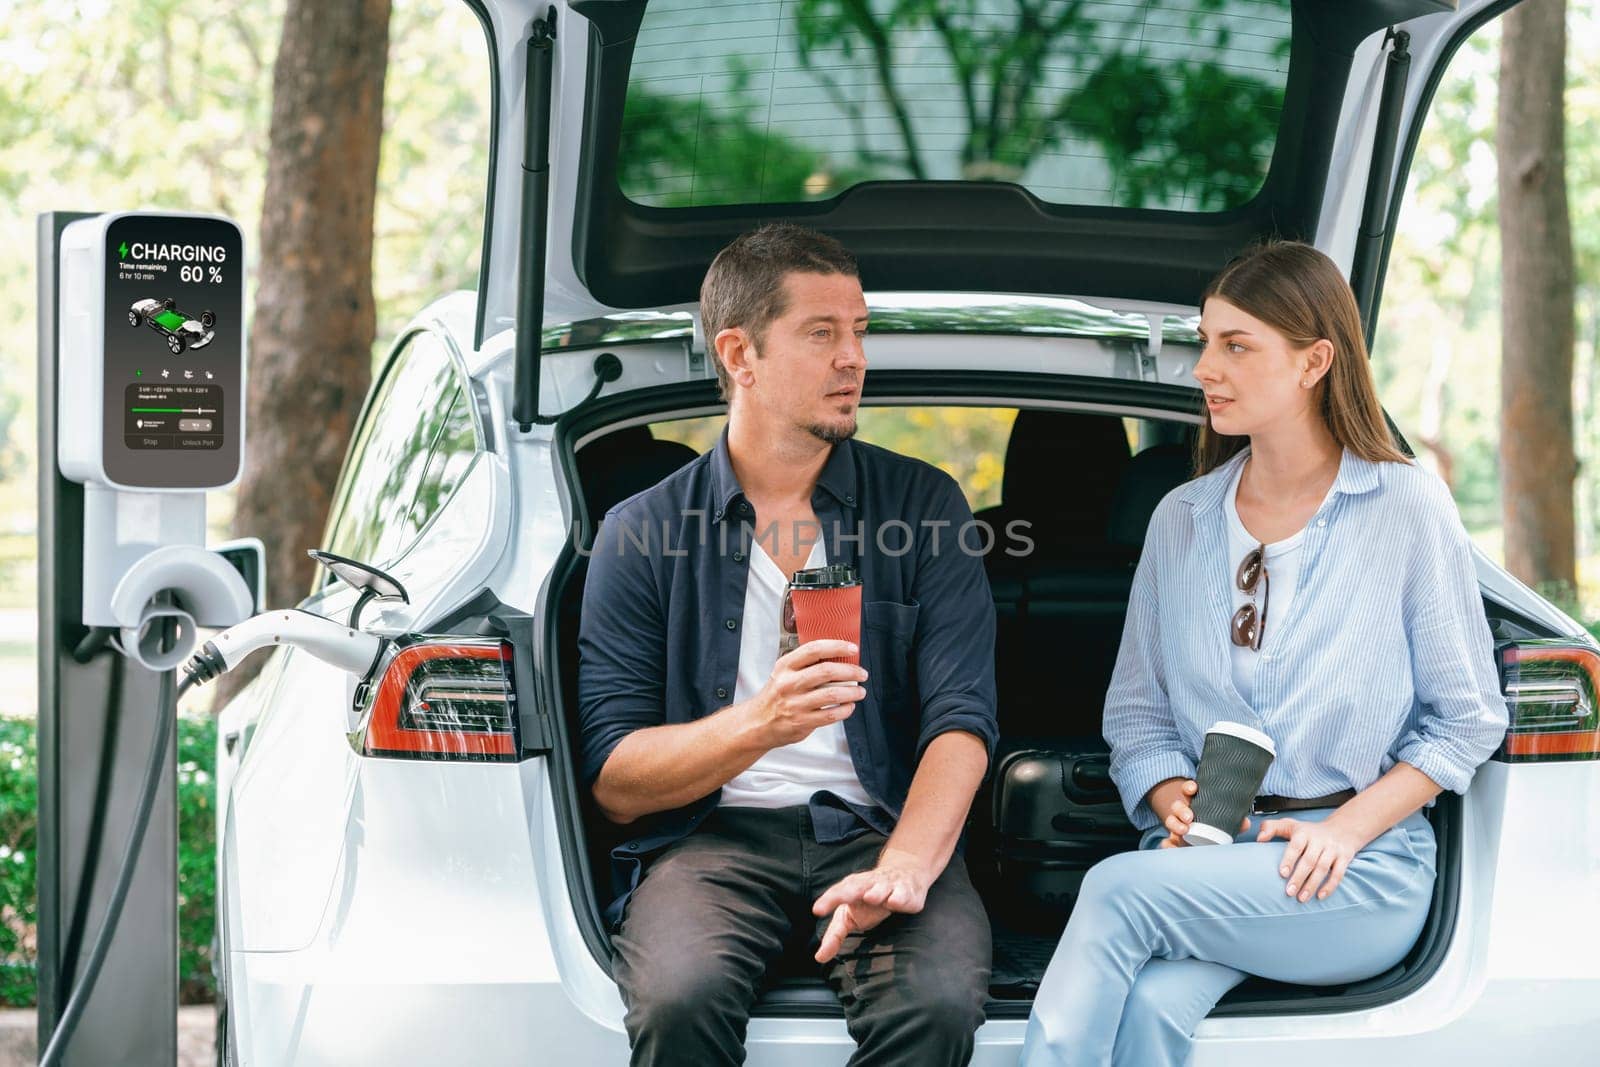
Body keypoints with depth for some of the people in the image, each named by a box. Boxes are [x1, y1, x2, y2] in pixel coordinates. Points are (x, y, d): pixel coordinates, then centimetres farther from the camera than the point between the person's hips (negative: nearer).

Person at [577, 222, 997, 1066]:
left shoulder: (925, 506, 11)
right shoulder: (642, 534, 8)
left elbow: (961, 720, -1)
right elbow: (614, 783, 2)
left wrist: (902, 869, -20)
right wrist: (760, 725, -17)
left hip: (874, 828, 0)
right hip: (711, 837, 0)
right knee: (681, 997, -33)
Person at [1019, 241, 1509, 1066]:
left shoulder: (1407, 508, 1)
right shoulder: (1181, 518, 13)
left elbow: (1468, 717, 3)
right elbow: (1135, 711, 15)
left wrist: (1344, 830, -9)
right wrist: (1173, 801, -8)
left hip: (1359, 874, -3)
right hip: (1208, 851, 3)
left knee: (1119, 889, -31)